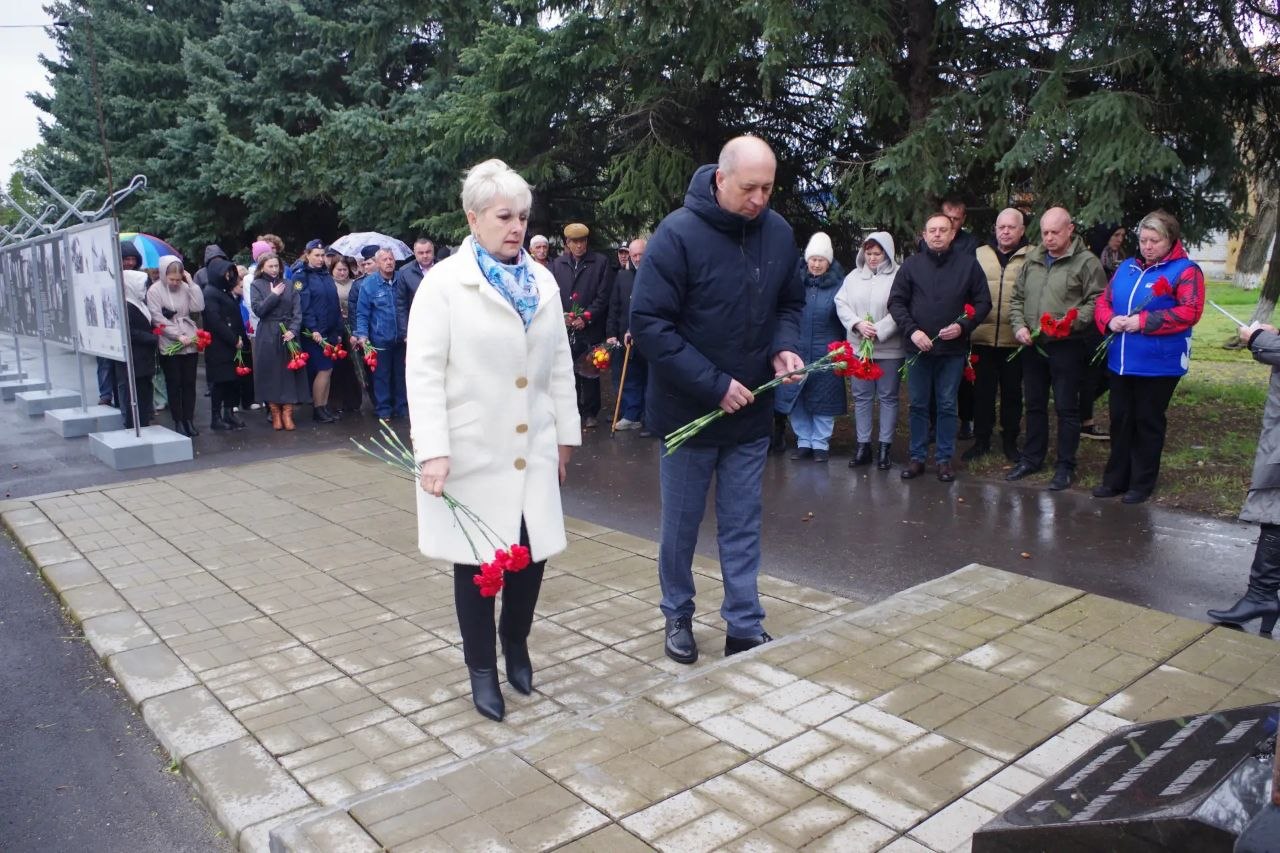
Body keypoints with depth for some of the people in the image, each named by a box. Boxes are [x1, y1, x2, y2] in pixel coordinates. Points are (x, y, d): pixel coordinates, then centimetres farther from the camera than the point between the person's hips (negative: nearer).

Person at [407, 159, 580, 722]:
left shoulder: (542, 281, 9)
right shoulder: (445, 282, -6)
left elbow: (559, 365, 13)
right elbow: (424, 372, -11)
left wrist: (565, 434, 13)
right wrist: (433, 452, -18)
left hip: (533, 451, 4)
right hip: (473, 453, -4)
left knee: (533, 551, 9)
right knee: (477, 560, 7)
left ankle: (516, 646, 35)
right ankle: (482, 669, 26)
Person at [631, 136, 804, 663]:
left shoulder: (779, 233, -1)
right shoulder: (679, 234, -17)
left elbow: (790, 303, 14)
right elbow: (648, 323, -19)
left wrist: (784, 347, -8)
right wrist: (714, 385, -21)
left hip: (751, 411, 4)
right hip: (688, 411, -4)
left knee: (743, 527, 11)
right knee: (680, 526, 11)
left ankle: (745, 628, 23)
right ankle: (678, 618, 31)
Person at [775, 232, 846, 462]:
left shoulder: (839, 285, 0)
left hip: (825, 354, -2)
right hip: (796, 350, 2)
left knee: (823, 399, 5)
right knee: (794, 397, 4)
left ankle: (820, 443, 18)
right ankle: (804, 441, 18)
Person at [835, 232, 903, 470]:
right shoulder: (854, 276, 8)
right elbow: (841, 303, 3)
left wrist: (878, 331, -19)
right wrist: (858, 324, -12)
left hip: (889, 349, -4)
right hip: (858, 347, 4)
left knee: (888, 397, 6)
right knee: (861, 397, 10)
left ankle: (885, 447, 14)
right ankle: (862, 445, 19)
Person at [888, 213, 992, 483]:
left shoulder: (969, 264, 2)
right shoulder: (911, 265, 4)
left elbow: (983, 302, 5)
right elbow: (896, 301, 3)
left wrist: (963, 326, -11)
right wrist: (912, 330, -10)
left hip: (953, 348, -1)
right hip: (918, 347, 1)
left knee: (947, 406, 6)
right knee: (918, 404, 8)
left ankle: (944, 458, 17)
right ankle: (917, 457, 18)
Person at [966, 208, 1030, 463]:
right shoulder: (979, 255, 7)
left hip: (1015, 339, -1)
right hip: (983, 337, 2)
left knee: (1012, 392, 10)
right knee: (983, 391, 9)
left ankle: (1010, 442, 22)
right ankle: (981, 440, 21)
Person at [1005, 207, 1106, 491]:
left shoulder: (1086, 261, -5)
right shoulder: (1032, 259, 12)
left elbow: (1097, 301, -9)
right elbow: (1017, 298, 16)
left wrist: (1072, 322, -22)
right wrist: (1019, 326, 1)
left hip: (1066, 346, -5)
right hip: (1032, 346, 5)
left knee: (1067, 408, 2)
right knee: (1034, 405, 15)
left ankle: (1065, 466, 11)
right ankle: (1031, 458, 27)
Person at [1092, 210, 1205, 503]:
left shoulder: (1185, 270, -6)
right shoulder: (1127, 267, 12)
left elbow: (1190, 312, -17)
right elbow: (1103, 301, 13)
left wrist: (1144, 321, -22)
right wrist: (1110, 320, -9)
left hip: (1159, 365, -6)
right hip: (1121, 362, 6)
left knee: (1148, 422, 4)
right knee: (1120, 419, 12)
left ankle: (1142, 483, 15)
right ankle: (1116, 478, 23)